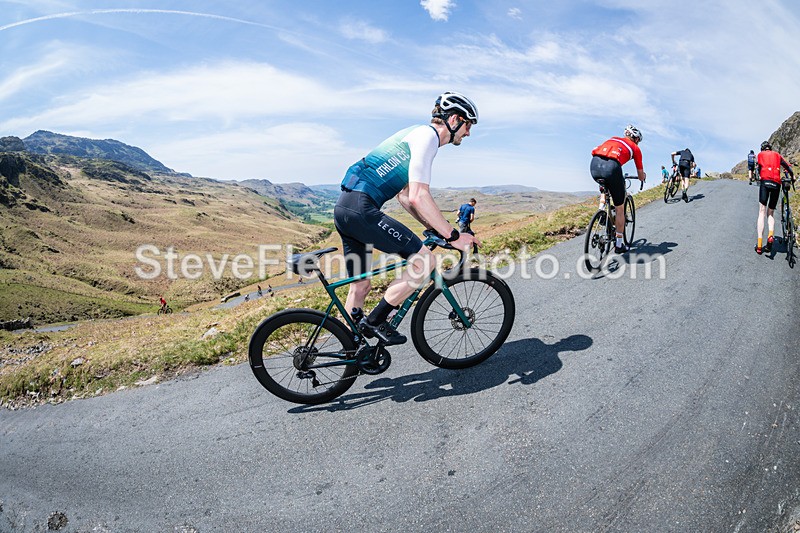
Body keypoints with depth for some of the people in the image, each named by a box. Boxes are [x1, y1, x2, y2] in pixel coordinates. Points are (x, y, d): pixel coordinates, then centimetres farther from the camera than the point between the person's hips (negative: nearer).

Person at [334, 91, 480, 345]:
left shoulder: (418, 134, 24)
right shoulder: (427, 136, -8)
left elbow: (404, 195, 26)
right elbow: (418, 197, -19)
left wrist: (434, 227, 20)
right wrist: (453, 235, -13)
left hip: (344, 208, 10)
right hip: (361, 208, -10)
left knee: (360, 285, 16)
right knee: (424, 260, -9)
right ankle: (374, 321, -2)